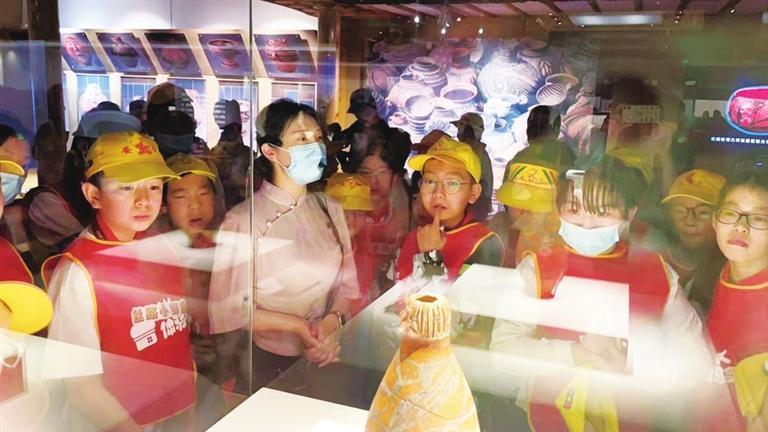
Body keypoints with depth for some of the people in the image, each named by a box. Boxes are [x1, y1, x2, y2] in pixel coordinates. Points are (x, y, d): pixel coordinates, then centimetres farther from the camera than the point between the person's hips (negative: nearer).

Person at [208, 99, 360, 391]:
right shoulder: (243, 220, -15)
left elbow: (347, 283, 1)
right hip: (268, 364, -3)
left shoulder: (330, 210, 2)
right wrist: (297, 326, -16)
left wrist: (332, 321, -17)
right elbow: (227, 310, -13)